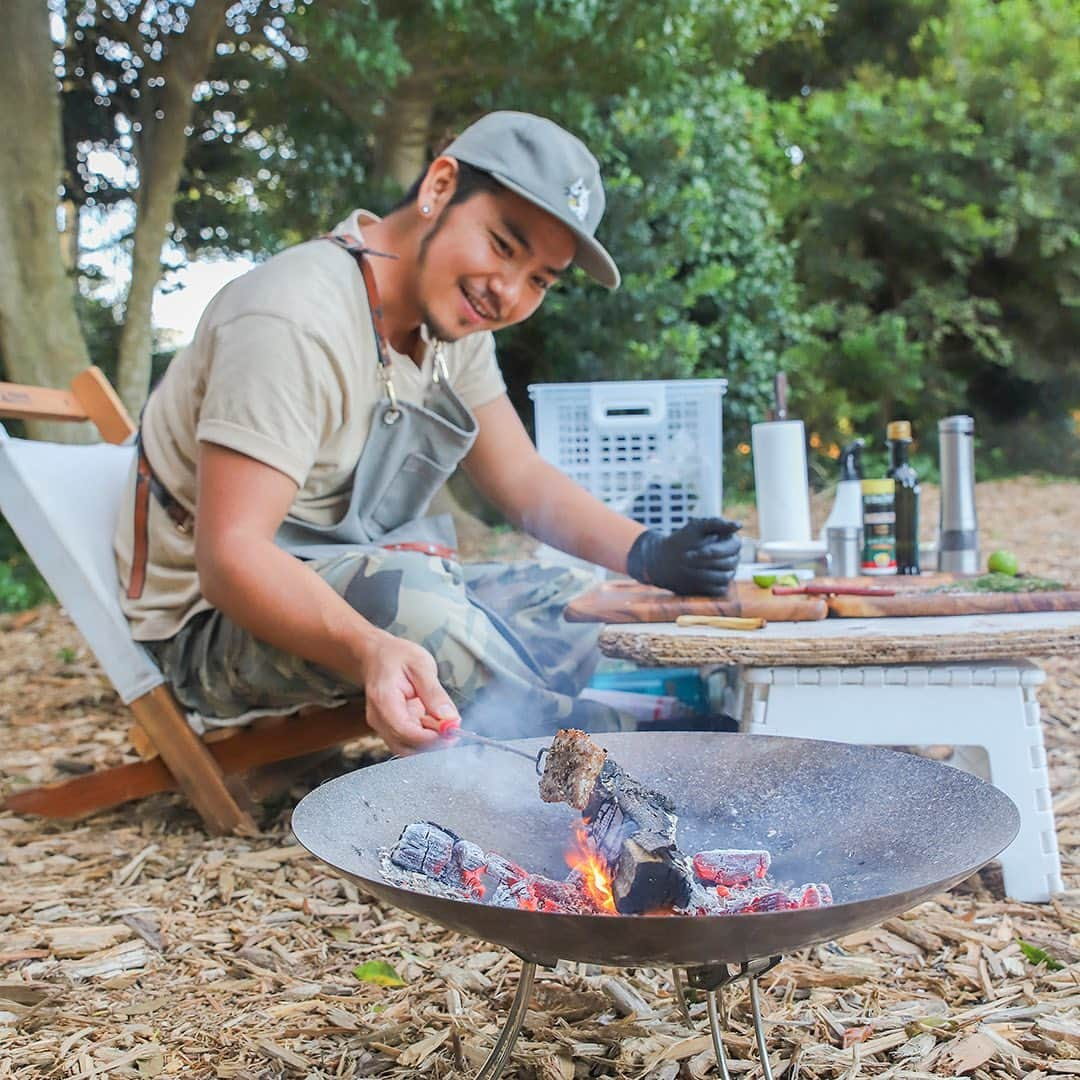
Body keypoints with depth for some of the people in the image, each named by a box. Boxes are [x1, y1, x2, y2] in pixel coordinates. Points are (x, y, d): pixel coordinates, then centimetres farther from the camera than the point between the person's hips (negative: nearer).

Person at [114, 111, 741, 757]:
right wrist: (368, 651, -49)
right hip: (218, 622, -8)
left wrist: (650, 556, -12)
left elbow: (525, 481, 4)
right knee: (404, 593, -36)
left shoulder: (453, 314, 2)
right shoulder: (294, 322, -25)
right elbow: (229, 555, -32)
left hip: (380, 597, 8)